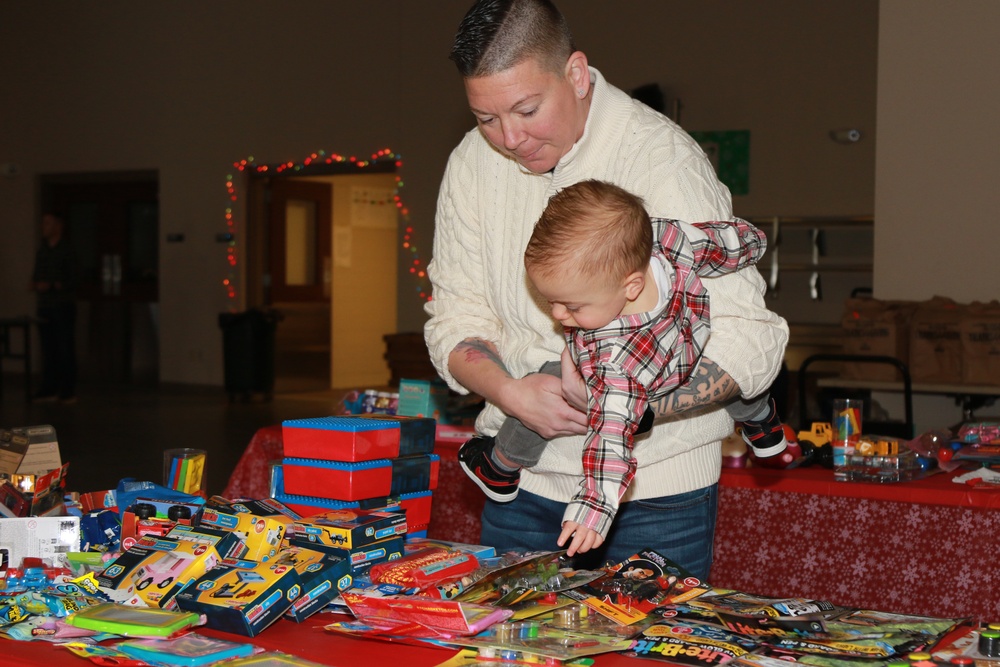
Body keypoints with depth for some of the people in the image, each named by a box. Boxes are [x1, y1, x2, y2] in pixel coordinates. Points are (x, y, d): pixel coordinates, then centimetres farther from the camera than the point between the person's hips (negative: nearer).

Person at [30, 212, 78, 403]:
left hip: (63, 307, -5)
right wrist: (35, 284, -3)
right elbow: (36, 274, 19)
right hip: (44, 307, 5)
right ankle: (49, 390, 10)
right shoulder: (42, 249, 13)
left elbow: (72, 281, -8)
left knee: (66, 350, -2)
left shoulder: (67, 251, -5)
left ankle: (68, 392, 1)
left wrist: (51, 286, -18)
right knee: (48, 350, 6)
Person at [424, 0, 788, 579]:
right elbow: (455, 319, 3)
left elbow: (750, 343, -22)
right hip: (524, 480, 4)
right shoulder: (473, 163, -3)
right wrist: (511, 394, -17)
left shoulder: (662, 159, -18)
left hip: (654, 488, -4)